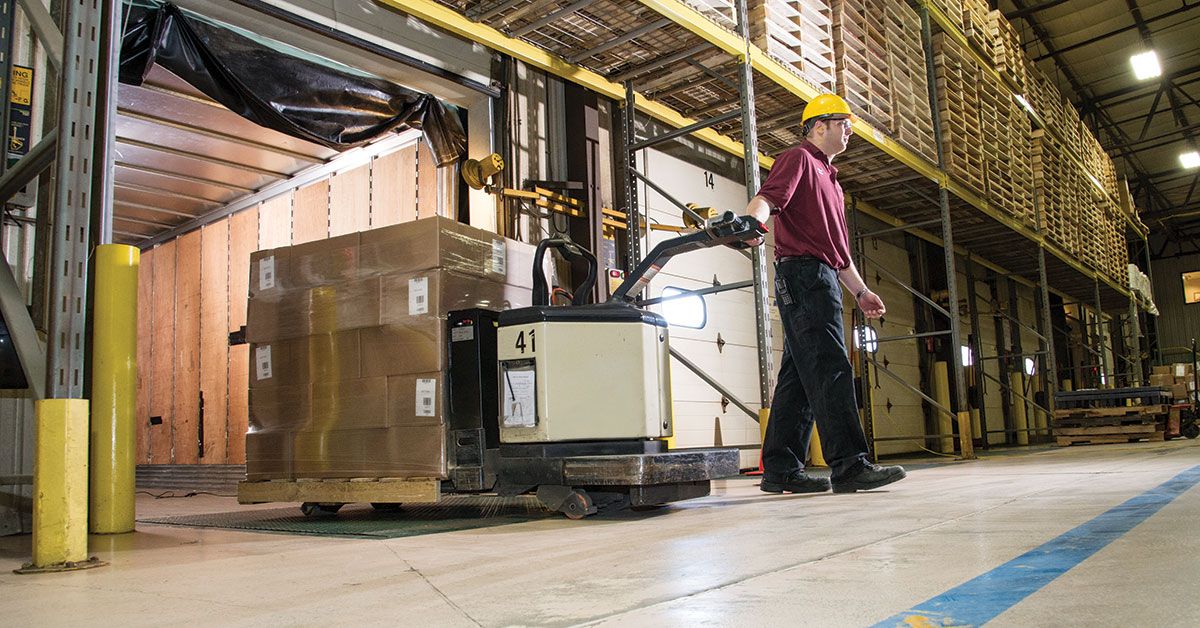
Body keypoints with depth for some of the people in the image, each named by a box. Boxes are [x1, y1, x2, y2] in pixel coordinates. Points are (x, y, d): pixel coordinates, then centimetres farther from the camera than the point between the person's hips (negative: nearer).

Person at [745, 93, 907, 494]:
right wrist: (753, 224, -40)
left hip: (822, 279, 10)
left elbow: (838, 248, 32)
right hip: (803, 273, -10)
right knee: (830, 369, -15)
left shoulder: (828, 177, 30)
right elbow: (766, 198, -18)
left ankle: (781, 470, 7)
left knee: (799, 377, 5)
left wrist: (861, 291, 31)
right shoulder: (798, 159, 1)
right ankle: (849, 465, -16)